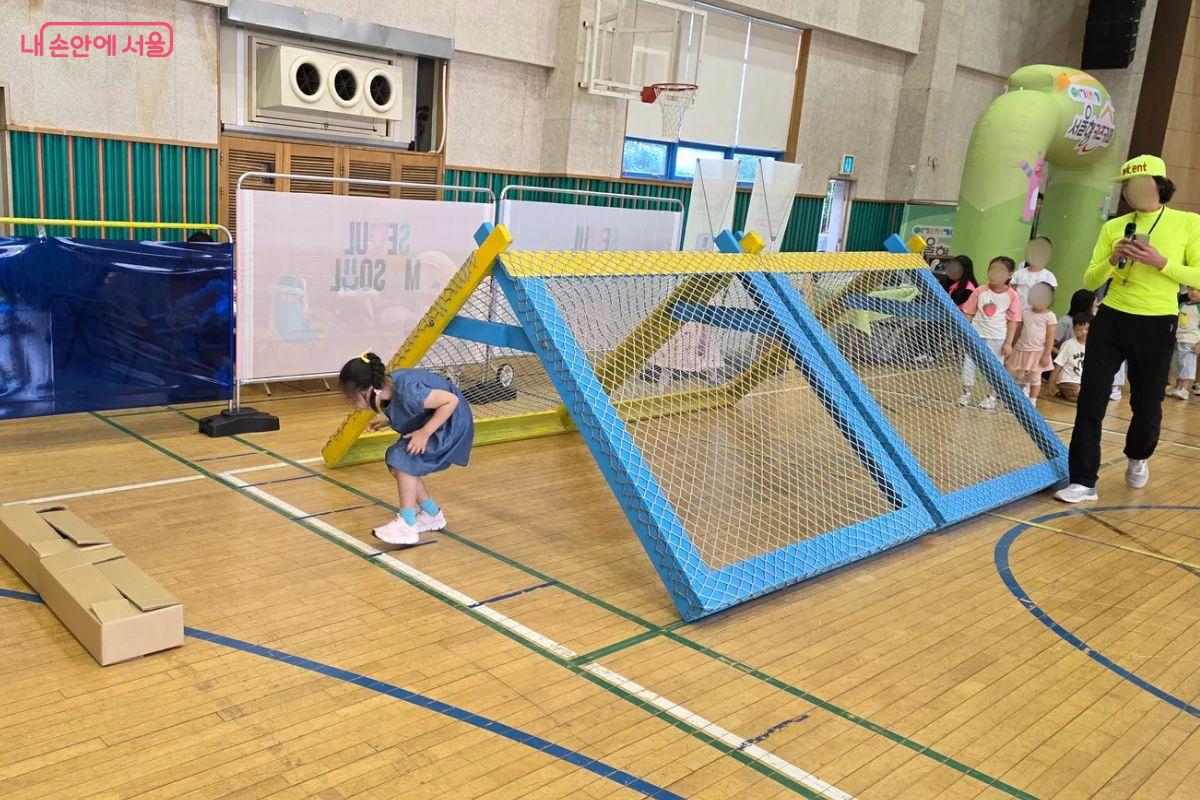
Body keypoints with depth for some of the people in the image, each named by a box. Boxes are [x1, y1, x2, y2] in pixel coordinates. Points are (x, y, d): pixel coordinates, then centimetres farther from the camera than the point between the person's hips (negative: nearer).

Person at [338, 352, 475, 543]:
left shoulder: (406, 392, -34)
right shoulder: (385, 388, -7)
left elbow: (451, 400, -30)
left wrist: (424, 433, -29)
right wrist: (386, 421, 1)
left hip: (451, 423, -9)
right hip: (429, 425, 9)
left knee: (404, 461, -20)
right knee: (396, 465, 5)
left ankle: (406, 526, -14)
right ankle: (433, 515, 20)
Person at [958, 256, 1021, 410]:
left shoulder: (1012, 296, -8)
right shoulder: (980, 291, -3)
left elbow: (1013, 321, -5)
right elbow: (969, 313, 4)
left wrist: (1008, 343, -8)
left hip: (997, 338, -2)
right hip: (976, 333, 2)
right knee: (969, 362, 5)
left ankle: (991, 397, 21)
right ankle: (966, 393, 21)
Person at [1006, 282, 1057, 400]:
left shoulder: (1050, 316, -7)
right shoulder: (1025, 313, 4)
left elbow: (1050, 338, -8)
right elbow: (1018, 332, 9)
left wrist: (1046, 355, -12)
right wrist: (1011, 348, 8)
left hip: (1038, 352, -4)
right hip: (1022, 350, 4)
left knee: (1035, 377, 4)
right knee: (1019, 377, 12)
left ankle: (1032, 401, 12)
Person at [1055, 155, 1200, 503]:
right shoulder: (1113, 227, 5)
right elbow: (1090, 281, 6)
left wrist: (1160, 262, -17)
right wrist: (1113, 259, -13)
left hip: (1156, 327, -2)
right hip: (1111, 320, 2)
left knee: (1147, 405, 9)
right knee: (1090, 401, -6)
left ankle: (1138, 458, 41)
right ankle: (1083, 482, 0)